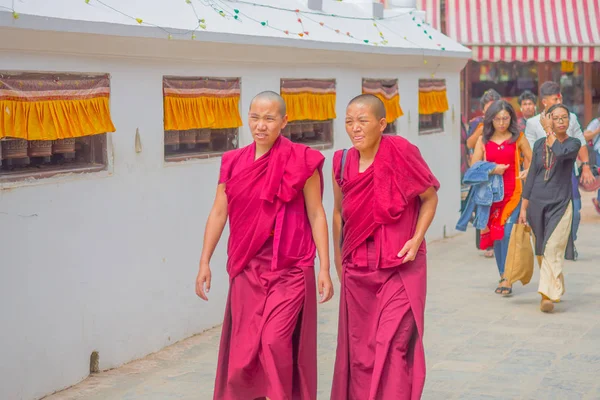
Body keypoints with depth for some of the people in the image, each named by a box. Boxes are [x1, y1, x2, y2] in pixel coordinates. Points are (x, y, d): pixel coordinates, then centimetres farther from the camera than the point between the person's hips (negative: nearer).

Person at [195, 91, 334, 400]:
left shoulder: (301, 161, -5)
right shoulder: (233, 162, 6)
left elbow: (316, 214, -3)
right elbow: (218, 213, 9)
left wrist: (324, 268, -5)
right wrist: (204, 262, 6)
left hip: (290, 268, -3)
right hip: (247, 269, 4)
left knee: (275, 341, -14)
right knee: (243, 349, 5)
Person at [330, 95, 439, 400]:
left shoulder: (400, 152, -13)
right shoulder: (342, 163, -1)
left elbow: (430, 198, -2)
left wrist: (417, 239, -12)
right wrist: (339, 261, 15)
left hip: (400, 266, -4)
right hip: (358, 270, 4)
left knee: (393, 346, -8)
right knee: (359, 348, 11)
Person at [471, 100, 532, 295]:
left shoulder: (518, 138, 3)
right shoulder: (483, 140, 8)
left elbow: (531, 161, 6)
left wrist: (527, 173, -15)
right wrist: (492, 170, -11)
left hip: (513, 193, -3)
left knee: (508, 233, -14)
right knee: (496, 235, 6)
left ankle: (507, 279, -11)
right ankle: (503, 276, 19)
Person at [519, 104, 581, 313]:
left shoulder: (573, 143, -1)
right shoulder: (539, 144, 8)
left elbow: (561, 153, -26)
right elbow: (531, 176, 10)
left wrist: (550, 131, -13)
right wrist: (523, 208, 7)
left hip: (560, 204, -4)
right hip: (537, 203, 4)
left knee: (552, 251, -15)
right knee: (541, 252, 10)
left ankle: (548, 295, -20)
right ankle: (555, 289, 27)